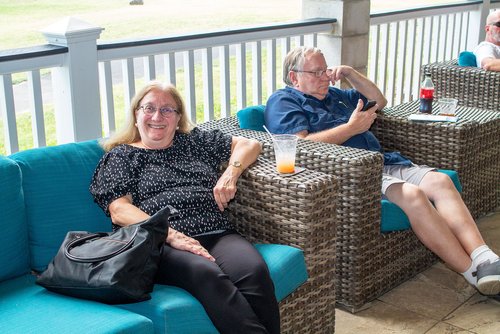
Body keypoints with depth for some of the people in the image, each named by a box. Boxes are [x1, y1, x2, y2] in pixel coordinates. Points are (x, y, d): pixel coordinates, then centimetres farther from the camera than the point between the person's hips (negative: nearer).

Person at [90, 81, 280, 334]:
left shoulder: (195, 141, 27)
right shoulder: (121, 155, 16)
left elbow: (249, 144, 30)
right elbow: (119, 211, 1)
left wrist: (230, 173, 7)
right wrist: (172, 236, -15)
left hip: (217, 234, 4)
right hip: (160, 244, -3)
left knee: (255, 271, -31)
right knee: (207, 274, -37)